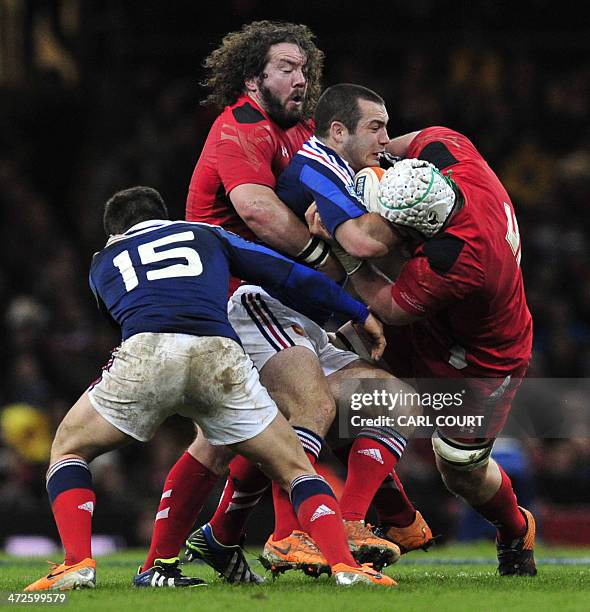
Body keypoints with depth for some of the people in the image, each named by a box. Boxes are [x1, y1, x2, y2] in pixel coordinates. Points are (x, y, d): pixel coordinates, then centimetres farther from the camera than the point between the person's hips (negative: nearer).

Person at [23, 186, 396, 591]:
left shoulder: (103, 262, 35)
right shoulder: (207, 235, 35)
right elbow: (293, 275, 32)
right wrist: (362, 314, 43)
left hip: (144, 353, 0)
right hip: (219, 356, 0)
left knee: (68, 449, 23)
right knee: (295, 468, 17)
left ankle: (78, 565, 3)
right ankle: (345, 566, -4)